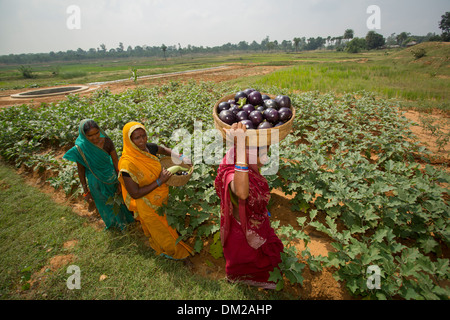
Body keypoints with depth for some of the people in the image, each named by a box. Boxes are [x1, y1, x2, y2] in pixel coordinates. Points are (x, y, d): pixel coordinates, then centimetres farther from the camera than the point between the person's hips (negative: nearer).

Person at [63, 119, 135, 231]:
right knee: (105, 203, 23)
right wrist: (86, 192, -5)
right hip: (96, 182, -1)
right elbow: (81, 171, -11)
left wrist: (120, 181, -9)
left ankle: (125, 216, 55)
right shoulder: (80, 149, -23)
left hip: (112, 175, 1)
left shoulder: (106, 141, -21)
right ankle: (113, 222, 54)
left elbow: (116, 161, -13)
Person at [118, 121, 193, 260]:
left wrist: (180, 158, -6)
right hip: (148, 206, -7)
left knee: (165, 222, 30)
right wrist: (159, 181, -29)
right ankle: (171, 251, 48)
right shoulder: (127, 164, -34)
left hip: (162, 197, 7)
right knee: (160, 229, 18)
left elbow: (164, 150, 8)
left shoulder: (148, 148, -15)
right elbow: (135, 193, -27)